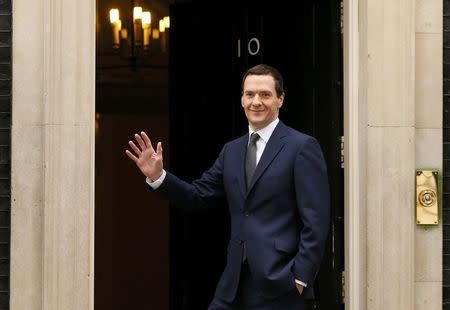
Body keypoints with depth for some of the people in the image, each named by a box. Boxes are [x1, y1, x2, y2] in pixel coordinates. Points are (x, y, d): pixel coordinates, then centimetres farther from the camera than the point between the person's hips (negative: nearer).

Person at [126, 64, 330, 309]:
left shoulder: (302, 147, -6)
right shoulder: (232, 150, 14)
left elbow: (316, 222, -10)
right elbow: (198, 195, 14)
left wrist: (300, 278, -14)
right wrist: (157, 176, -1)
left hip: (278, 283, -6)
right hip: (235, 282, 6)